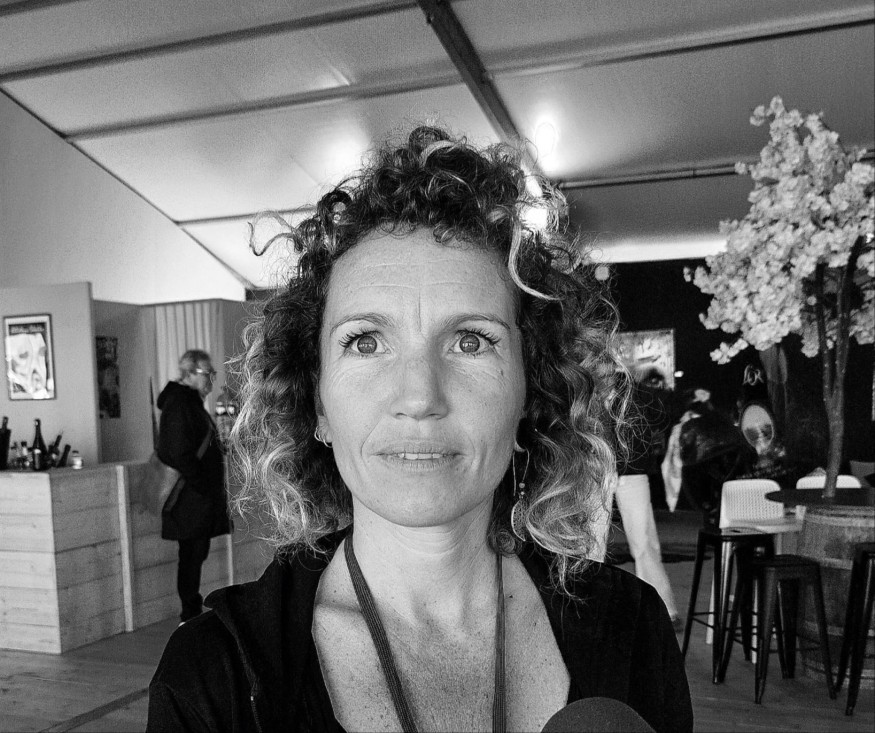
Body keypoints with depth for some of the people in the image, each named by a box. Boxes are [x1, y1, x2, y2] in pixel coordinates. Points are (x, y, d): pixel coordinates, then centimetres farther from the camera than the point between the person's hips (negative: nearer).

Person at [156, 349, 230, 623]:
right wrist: (202, 486, -19)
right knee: (193, 552, -4)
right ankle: (190, 615, 3)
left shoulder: (191, 402, 18)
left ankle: (192, 610, 21)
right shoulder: (179, 404, -14)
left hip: (197, 496, 10)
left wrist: (213, 489, 18)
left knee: (195, 553, 13)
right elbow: (181, 454, -22)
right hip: (191, 496, -10)